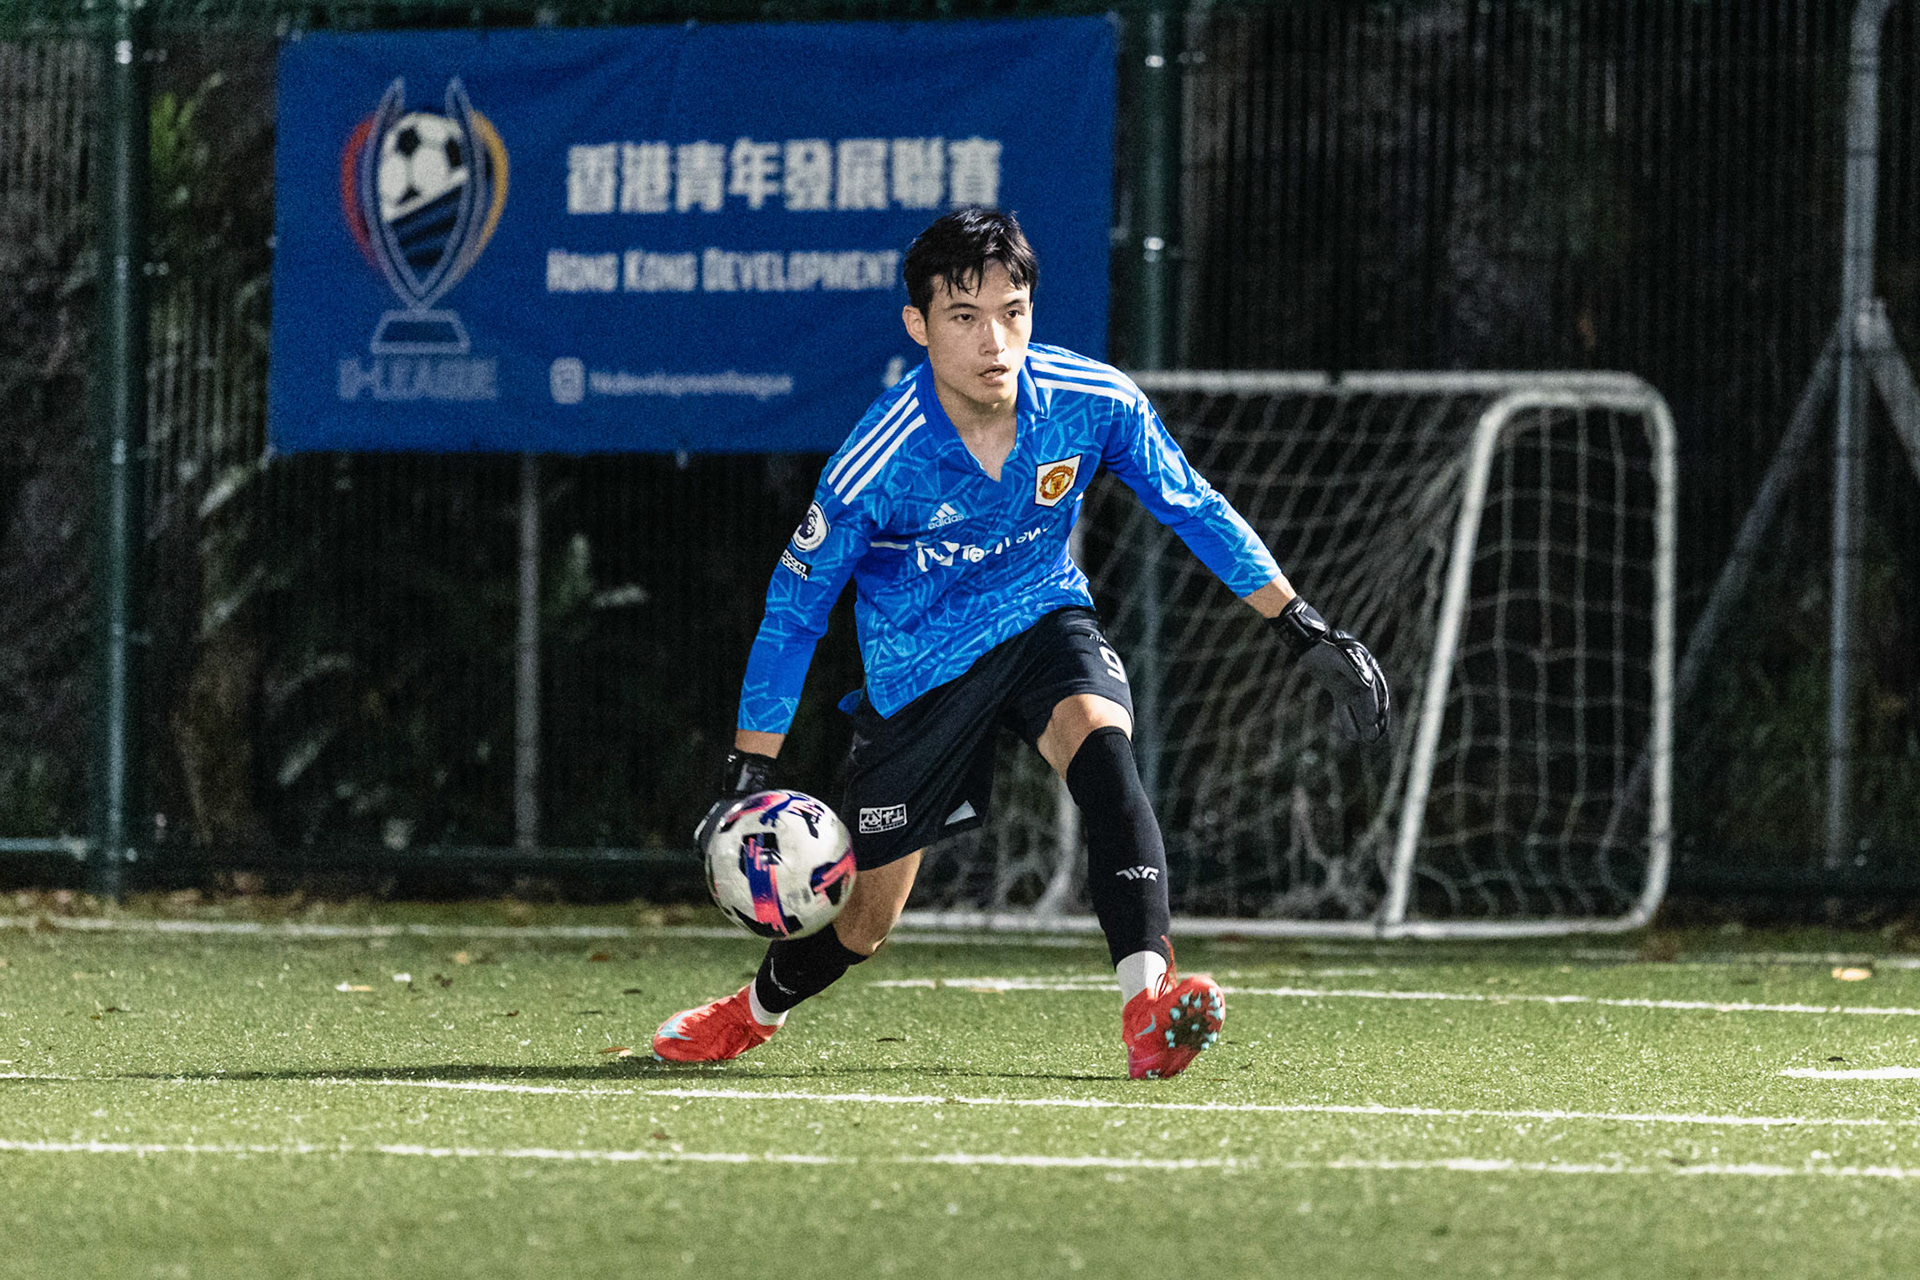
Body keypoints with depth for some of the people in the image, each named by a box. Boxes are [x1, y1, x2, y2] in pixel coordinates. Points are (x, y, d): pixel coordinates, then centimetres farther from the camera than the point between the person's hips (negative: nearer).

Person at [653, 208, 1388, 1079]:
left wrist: (1306, 633, -4)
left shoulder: (1095, 403, -20)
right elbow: (793, 611, -15)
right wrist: (748, 773, -15)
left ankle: (1149, 1005, -43)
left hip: (1043, 621, 2)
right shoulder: (876, 465, -27)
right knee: (865, 919, 8)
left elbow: (1195, 510, -3)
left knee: (1099, 742, -33)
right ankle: (758, 1008, 43)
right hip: (918, 664, -1)